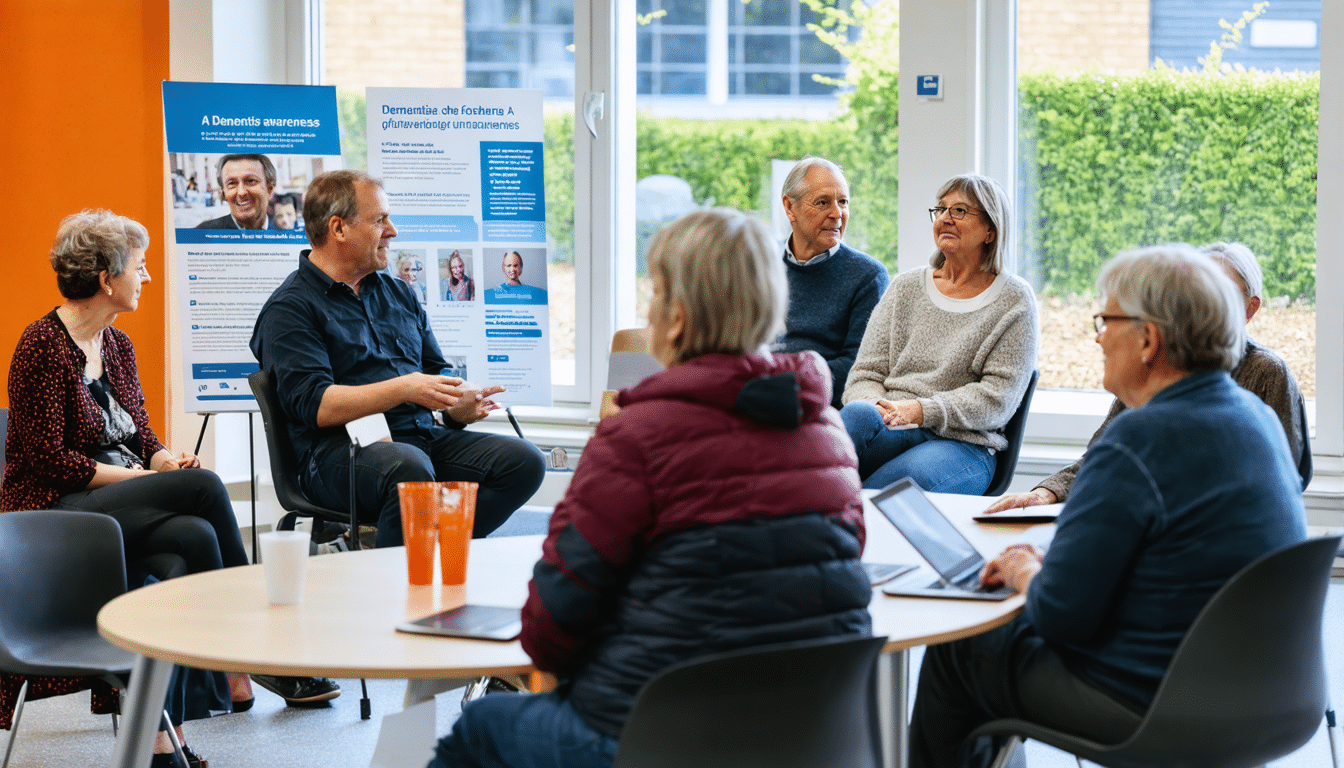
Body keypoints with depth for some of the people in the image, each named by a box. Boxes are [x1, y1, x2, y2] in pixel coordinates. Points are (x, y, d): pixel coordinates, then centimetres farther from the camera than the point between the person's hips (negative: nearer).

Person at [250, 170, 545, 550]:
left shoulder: (398, 293, 25)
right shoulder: (289, 309, 0)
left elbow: (436, 372, 24)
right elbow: (315, 406, -13)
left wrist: (457, 405, -1)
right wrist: (403, 389, -21)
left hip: (422, 437, 7)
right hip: (341, 450, -7)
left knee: (524, 460, -16)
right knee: (409, 467, -40)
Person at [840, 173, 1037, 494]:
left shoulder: (1014, 300, 7)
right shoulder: (905, 287, 18)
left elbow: (999, 396, -3)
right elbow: (866, 372, 13)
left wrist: (924, 410, -15)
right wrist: (875, 406, -12)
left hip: (963, 444, -3)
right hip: (890, 432, 3)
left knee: (915, 474, -40)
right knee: (859, 414, -36)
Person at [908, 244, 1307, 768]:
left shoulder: (1137, 441, -24)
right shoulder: (1257, 416, 4)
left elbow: (1061, 613, -22)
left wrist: (1026, 575, -1)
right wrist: (1050, 562, 10)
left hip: (1149, 709, -9)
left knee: (952, 650, 12)